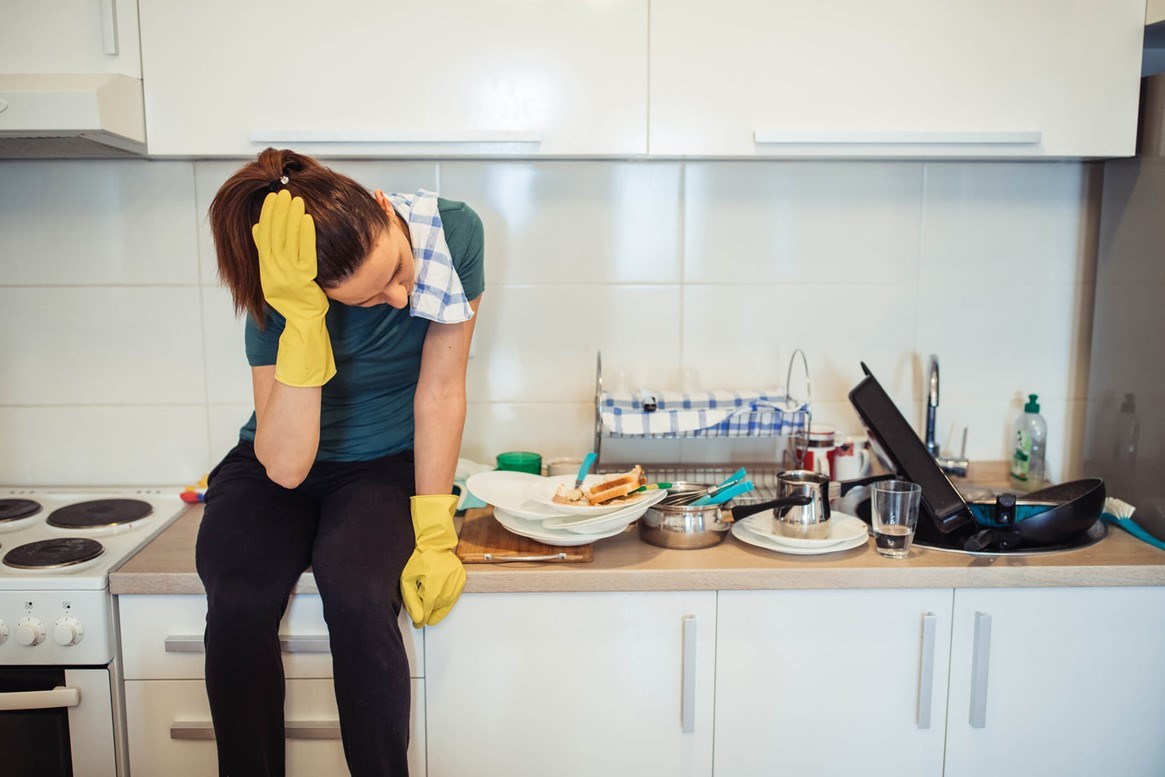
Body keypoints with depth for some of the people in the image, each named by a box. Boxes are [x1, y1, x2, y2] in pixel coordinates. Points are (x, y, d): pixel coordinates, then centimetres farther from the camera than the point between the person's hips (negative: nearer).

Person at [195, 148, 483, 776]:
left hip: (387, 466, 0)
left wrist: (434, 535, -17)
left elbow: (440, 391, -14)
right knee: (239, 602, -28)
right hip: (274, 471, 0)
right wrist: (302, 318, -39)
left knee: (358, 595, -29)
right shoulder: (283, 301, -22)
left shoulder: (453, 232, -19)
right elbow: (286, 464, -28)